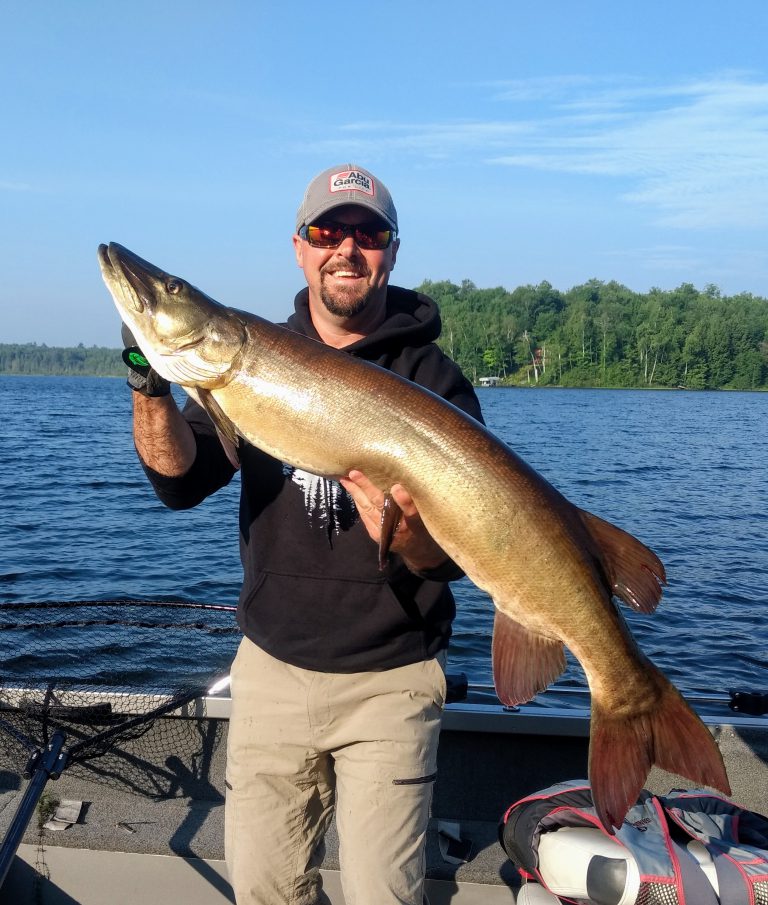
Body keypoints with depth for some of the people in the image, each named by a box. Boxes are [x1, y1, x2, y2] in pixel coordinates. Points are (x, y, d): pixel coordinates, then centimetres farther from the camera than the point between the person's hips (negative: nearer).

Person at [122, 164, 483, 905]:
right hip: (273, 665, 3)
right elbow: (180, 482, -8)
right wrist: (149, 386, -26)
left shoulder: (432, 381, -8)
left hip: (389, 679, -3)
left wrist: (410, 539, -35)